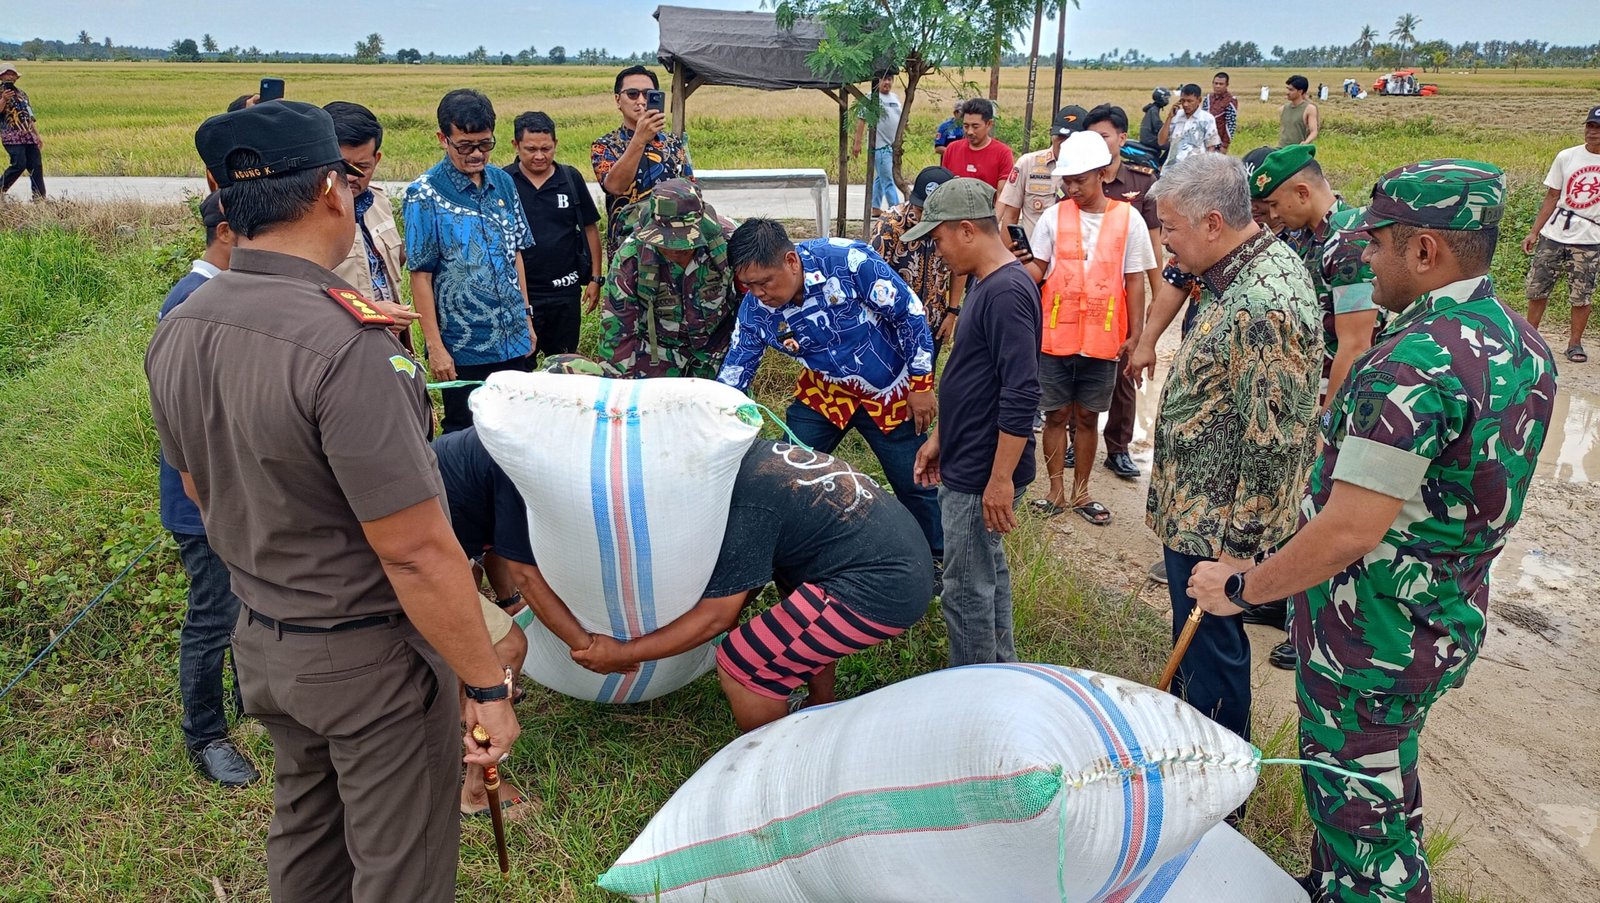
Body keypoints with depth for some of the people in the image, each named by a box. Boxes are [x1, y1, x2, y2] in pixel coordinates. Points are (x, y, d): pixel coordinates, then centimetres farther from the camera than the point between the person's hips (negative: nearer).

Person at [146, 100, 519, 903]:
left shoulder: (175, 334, -3)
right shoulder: (344, 346, -29)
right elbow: (417, 554, -27)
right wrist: (489, 685, -17)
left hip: (260, 641, 8)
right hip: (368, 659, -7)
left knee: (303, 838, 28)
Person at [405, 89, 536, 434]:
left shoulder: (503, 181, 5)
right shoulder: (425, 194, -11)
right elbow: (420, 275, -10)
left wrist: (526, 318, 11)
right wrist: (434, 346, -12)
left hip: (514, 339, 5)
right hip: (462, 347, -5)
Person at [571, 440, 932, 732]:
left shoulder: (745, 507, -16)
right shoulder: (756, 453, 10)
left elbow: (717, 616, -11)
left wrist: (624, 653, -4)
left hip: (882, 589, -10)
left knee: (740, 663, -6)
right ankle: (821, 713, 37)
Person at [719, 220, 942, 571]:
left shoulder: (848, 260, -31)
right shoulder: (754, 309, -18)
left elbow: (909, 314, -19)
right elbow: (731, 380, -9)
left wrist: (921, 384, -13)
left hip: (890, 392, -3)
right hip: (824, 394, 3)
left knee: (917, 484, 7)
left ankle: (941, 561, 32)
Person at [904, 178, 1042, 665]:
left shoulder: (1007, 292, -22)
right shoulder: (986, 284, 10)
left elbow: (1021, 396, -26)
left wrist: (1001, 479, -25)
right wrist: (939, 438, 21)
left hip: (982, 476, -10)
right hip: (966, 465, 10)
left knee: (966, 593, 2)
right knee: (988, 574, 22)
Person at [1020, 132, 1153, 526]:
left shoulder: (1128, 219, -2)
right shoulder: (1054, 217, 0)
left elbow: (1135, 282, 2)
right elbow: (1038, 270, 3)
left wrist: (1135, 335, 1)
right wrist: (1023, 263, -20)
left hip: (1102, 338, 0)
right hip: (1055, 335, 0)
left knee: (1087, 417, 11)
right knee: (1056, 414, 9)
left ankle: (1080, 492, 25)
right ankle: (1056, 491, 22)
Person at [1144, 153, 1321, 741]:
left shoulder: (1261, 307, -29)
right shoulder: (1264, 264, 4)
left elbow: (1274, 441, -27)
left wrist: (1241, 544, -21)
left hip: (1215, 524, -10)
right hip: (1197, 507, 10)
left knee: (1210, 648, 9)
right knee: (1198, 638, 25)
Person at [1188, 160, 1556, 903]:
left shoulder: (1413, 363, -28)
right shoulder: (1524, 345, 2)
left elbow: (1349, 533, -30)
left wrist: (1240, 588, -19)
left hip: (1370, 641, -9)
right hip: (1449, 626, 10)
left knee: (1358, 808, 8)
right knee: (1382, 786, 26)